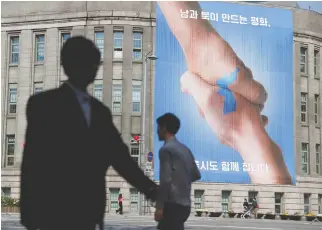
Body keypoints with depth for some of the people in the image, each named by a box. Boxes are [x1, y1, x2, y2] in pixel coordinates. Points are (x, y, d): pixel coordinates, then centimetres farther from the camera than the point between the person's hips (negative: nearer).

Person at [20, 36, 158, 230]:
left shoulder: (101, 111, 17)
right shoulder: (43, 104, -1)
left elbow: (119, 155, 11)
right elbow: (32, 161, -6)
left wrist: (151, 189, -3)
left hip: (89, 212, 5)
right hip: (56, 211, -5)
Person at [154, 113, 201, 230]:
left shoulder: (166, 149, -9)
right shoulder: (185, 149, 16)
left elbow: (165, 180, -16)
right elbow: (196, 175, 22)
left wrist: (159, 206, -15)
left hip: (172, 204, -9)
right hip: (184, 205, 9)